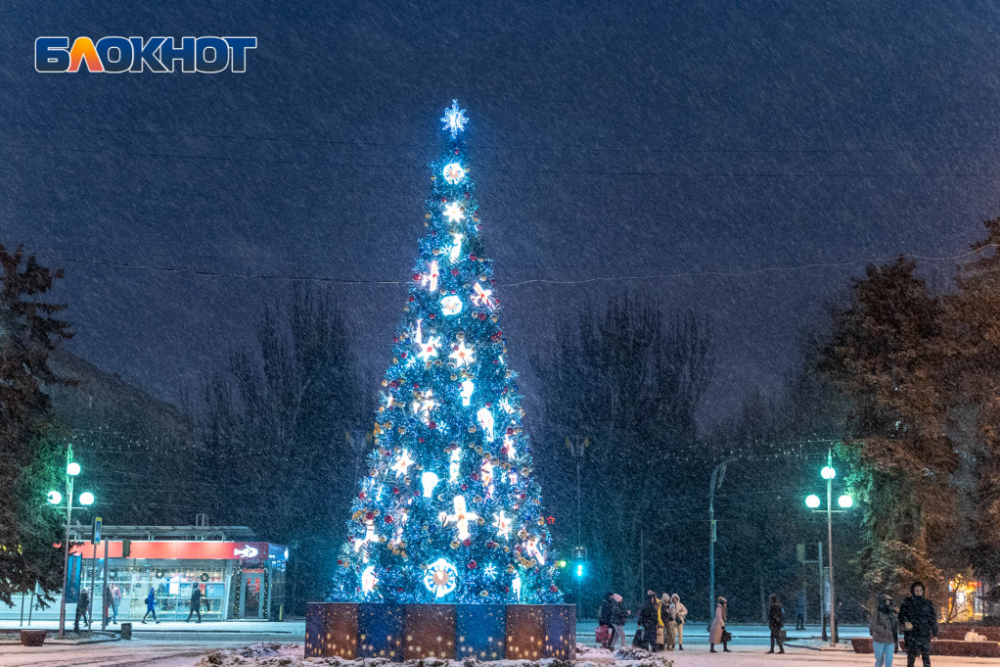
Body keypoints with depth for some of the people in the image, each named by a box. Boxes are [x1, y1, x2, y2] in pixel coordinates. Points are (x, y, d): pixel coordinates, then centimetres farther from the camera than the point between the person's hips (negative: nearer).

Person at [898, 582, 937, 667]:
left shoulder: (928, 603, 8)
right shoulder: (907, 603, 3)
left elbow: (933, 619, 10)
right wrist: (905, 622, -23)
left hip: (925, 634, 1)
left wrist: (935, 633, 5)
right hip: (911, 635, -1)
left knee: (926, 657, -3)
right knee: (911, 657, 4)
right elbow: (901, 616, -2)